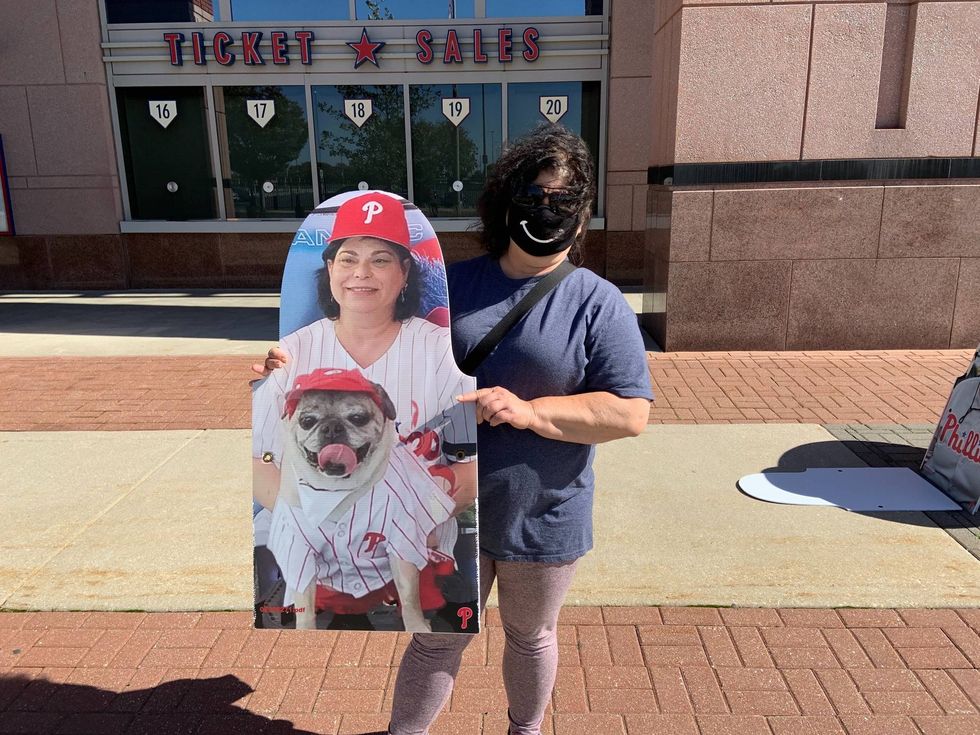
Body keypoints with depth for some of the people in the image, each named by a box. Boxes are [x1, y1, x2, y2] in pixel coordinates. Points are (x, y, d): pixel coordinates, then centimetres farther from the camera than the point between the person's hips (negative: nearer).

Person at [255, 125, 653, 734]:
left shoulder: (599, 304, -11)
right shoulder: (452, 284, 0)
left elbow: (632, 413, -17)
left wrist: (530, 412, -26)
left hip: (542, 521, -1)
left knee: (531, 638, 23)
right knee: (438, 639, 16)